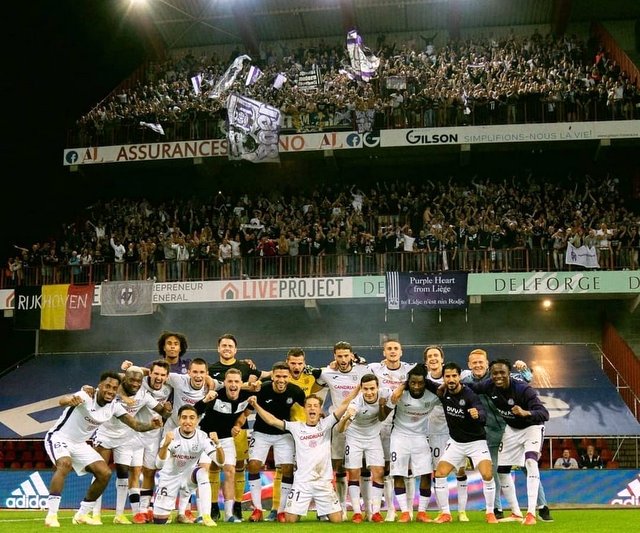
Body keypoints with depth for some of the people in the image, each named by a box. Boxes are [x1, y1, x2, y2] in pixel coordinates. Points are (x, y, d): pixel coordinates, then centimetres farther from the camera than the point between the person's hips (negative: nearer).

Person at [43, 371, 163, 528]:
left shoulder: (114, 406, -8)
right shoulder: (86, 396, -27)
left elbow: (136, 425, -8)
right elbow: (62, 401, -47)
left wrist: (151, 425, -30)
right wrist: (71, 400, -72)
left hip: (79, 444, 7)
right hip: (59, 437, -7)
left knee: (105, 473, -3)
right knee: (65, 464, -35)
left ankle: (82, 514, 12)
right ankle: (51, 515, -28)